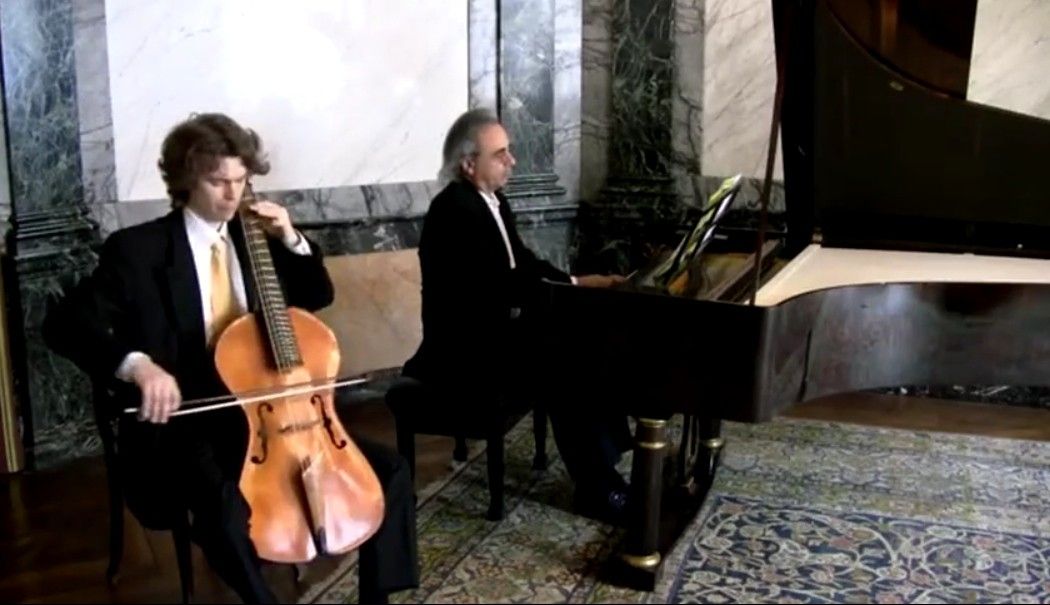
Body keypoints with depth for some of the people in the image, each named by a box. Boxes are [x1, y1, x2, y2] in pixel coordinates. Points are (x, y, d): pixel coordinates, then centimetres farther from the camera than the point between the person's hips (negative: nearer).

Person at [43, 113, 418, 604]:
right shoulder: (138, 249, -5)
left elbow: (317, 299, 20)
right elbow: (65, 324, -14)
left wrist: (293, 241, 2)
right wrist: (138, 364, -33)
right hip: (188, 423, -5)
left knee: (391, 470, -8)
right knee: (227, 508, -38)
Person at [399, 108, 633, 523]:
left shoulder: (491, 200, 9)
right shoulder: (454, 209, -21)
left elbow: (523, 264, 12)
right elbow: (499, 285, -26)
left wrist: (579, 282, -4)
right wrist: (573, 284, -22)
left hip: (497, 331, 9)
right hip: (466, 354, -9)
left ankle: (611, 455, 5)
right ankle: (599, 489, -7)